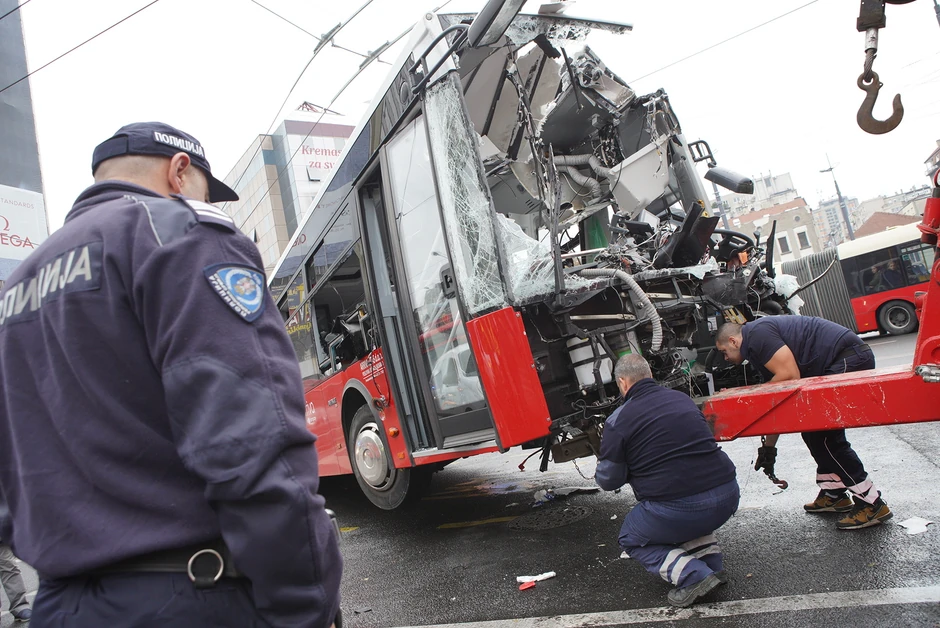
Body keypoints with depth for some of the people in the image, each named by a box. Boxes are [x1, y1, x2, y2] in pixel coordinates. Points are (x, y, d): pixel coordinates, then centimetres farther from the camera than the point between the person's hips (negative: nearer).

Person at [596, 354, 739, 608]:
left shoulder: (618, 420, -4)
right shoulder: (682, 398, 12)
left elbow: (608, 481, 2)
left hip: (680, 511, -6)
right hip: (728, 498, 7)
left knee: (631, 540, 21)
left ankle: (692, 575, -1)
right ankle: (711, 561, 21)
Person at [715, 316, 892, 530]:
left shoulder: (756, 333, -9)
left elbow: (789, 375, -19)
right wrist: (768, 447, 26)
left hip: (849, 359, -11)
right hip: (850, 359, 11)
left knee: (822, 434, -6)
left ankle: (871, 503, 2)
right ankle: (833, 493, 26)